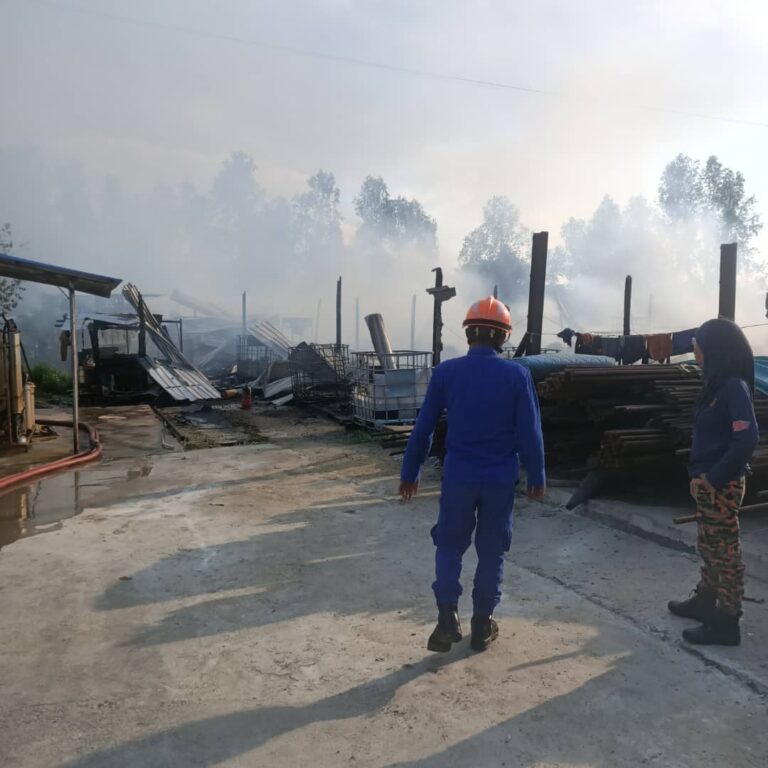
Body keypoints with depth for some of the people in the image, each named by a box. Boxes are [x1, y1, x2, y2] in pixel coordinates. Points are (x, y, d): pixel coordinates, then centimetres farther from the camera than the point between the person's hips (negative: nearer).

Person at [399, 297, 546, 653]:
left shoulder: (445, 372, -5)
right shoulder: (517, 375, -6)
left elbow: (423, 427, -1)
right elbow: (530, 433, -5)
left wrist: (410, 472, 8)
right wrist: (537, 477, 8)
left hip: (458, 476, 0)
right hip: (501, 479, 0)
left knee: (449, 546, 16)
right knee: (492, 551, 15)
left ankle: (447, 619, 7)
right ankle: (482, 625, 24)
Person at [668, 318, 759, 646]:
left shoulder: (734, 386, -18)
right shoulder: (717, 382, 9)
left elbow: (747, 438, -26)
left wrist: (716, 477, -20)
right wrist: (702, 476, 11)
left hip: (721, 485, -9)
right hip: (706, 482, 9)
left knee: (726, 552, 2)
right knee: (710, 547, 20)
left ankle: (726, 623, 13)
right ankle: (705, 601, 36)